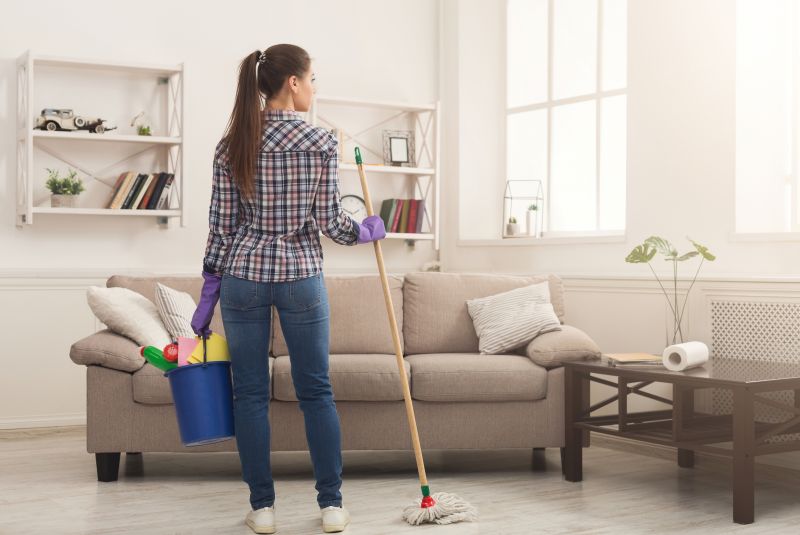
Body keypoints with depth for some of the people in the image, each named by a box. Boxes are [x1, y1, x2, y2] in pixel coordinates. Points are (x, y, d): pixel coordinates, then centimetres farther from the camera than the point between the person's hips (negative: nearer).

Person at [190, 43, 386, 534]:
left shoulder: (231, 144, 1)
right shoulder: (322, 142, -7)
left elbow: (221, 226, 1)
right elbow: (329, 221, -8)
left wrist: (208, 295, 7)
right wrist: (368, 231, 13)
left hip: (243, 275, 2)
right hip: (302, 276, -2)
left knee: (250, 393, 8)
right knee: (317, 390, 9)